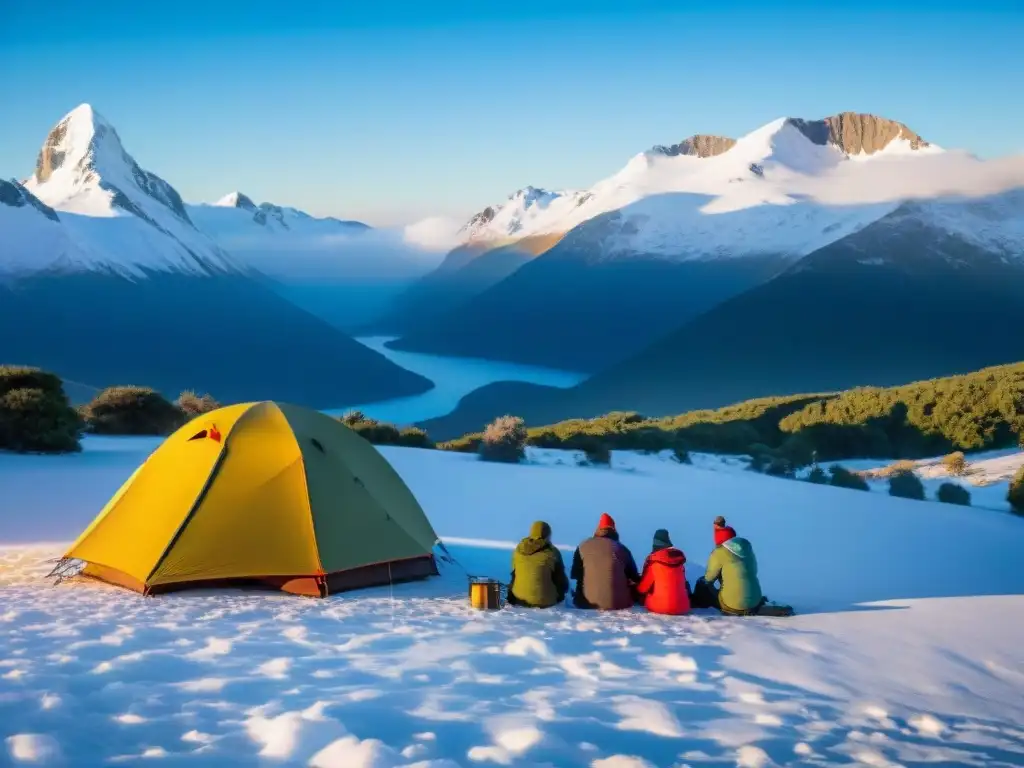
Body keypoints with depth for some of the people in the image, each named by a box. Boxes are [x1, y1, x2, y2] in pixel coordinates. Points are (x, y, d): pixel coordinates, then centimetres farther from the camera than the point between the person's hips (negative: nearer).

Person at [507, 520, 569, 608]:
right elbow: (561, 579, -2)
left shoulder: (519, 549, 1)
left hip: (519, 599, 3)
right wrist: (565, 588, 20)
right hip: (545, 602, -3)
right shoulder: (552, 552, -12)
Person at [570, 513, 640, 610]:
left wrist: (579, 600, 27)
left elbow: (575, 575, 12)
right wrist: (632, 600, 31)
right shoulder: (622, 549, 6)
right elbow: (634, 579, 14)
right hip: (619, 604, 1)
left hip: (589, 604, -1)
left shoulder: (583, 547, 6)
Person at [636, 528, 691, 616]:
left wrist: (636, 587, 23)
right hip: (682, 607, 6)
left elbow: (643, 587, 1)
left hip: (659, 607, -5)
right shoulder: (679, 558, 7)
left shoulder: (653, 560, -8)